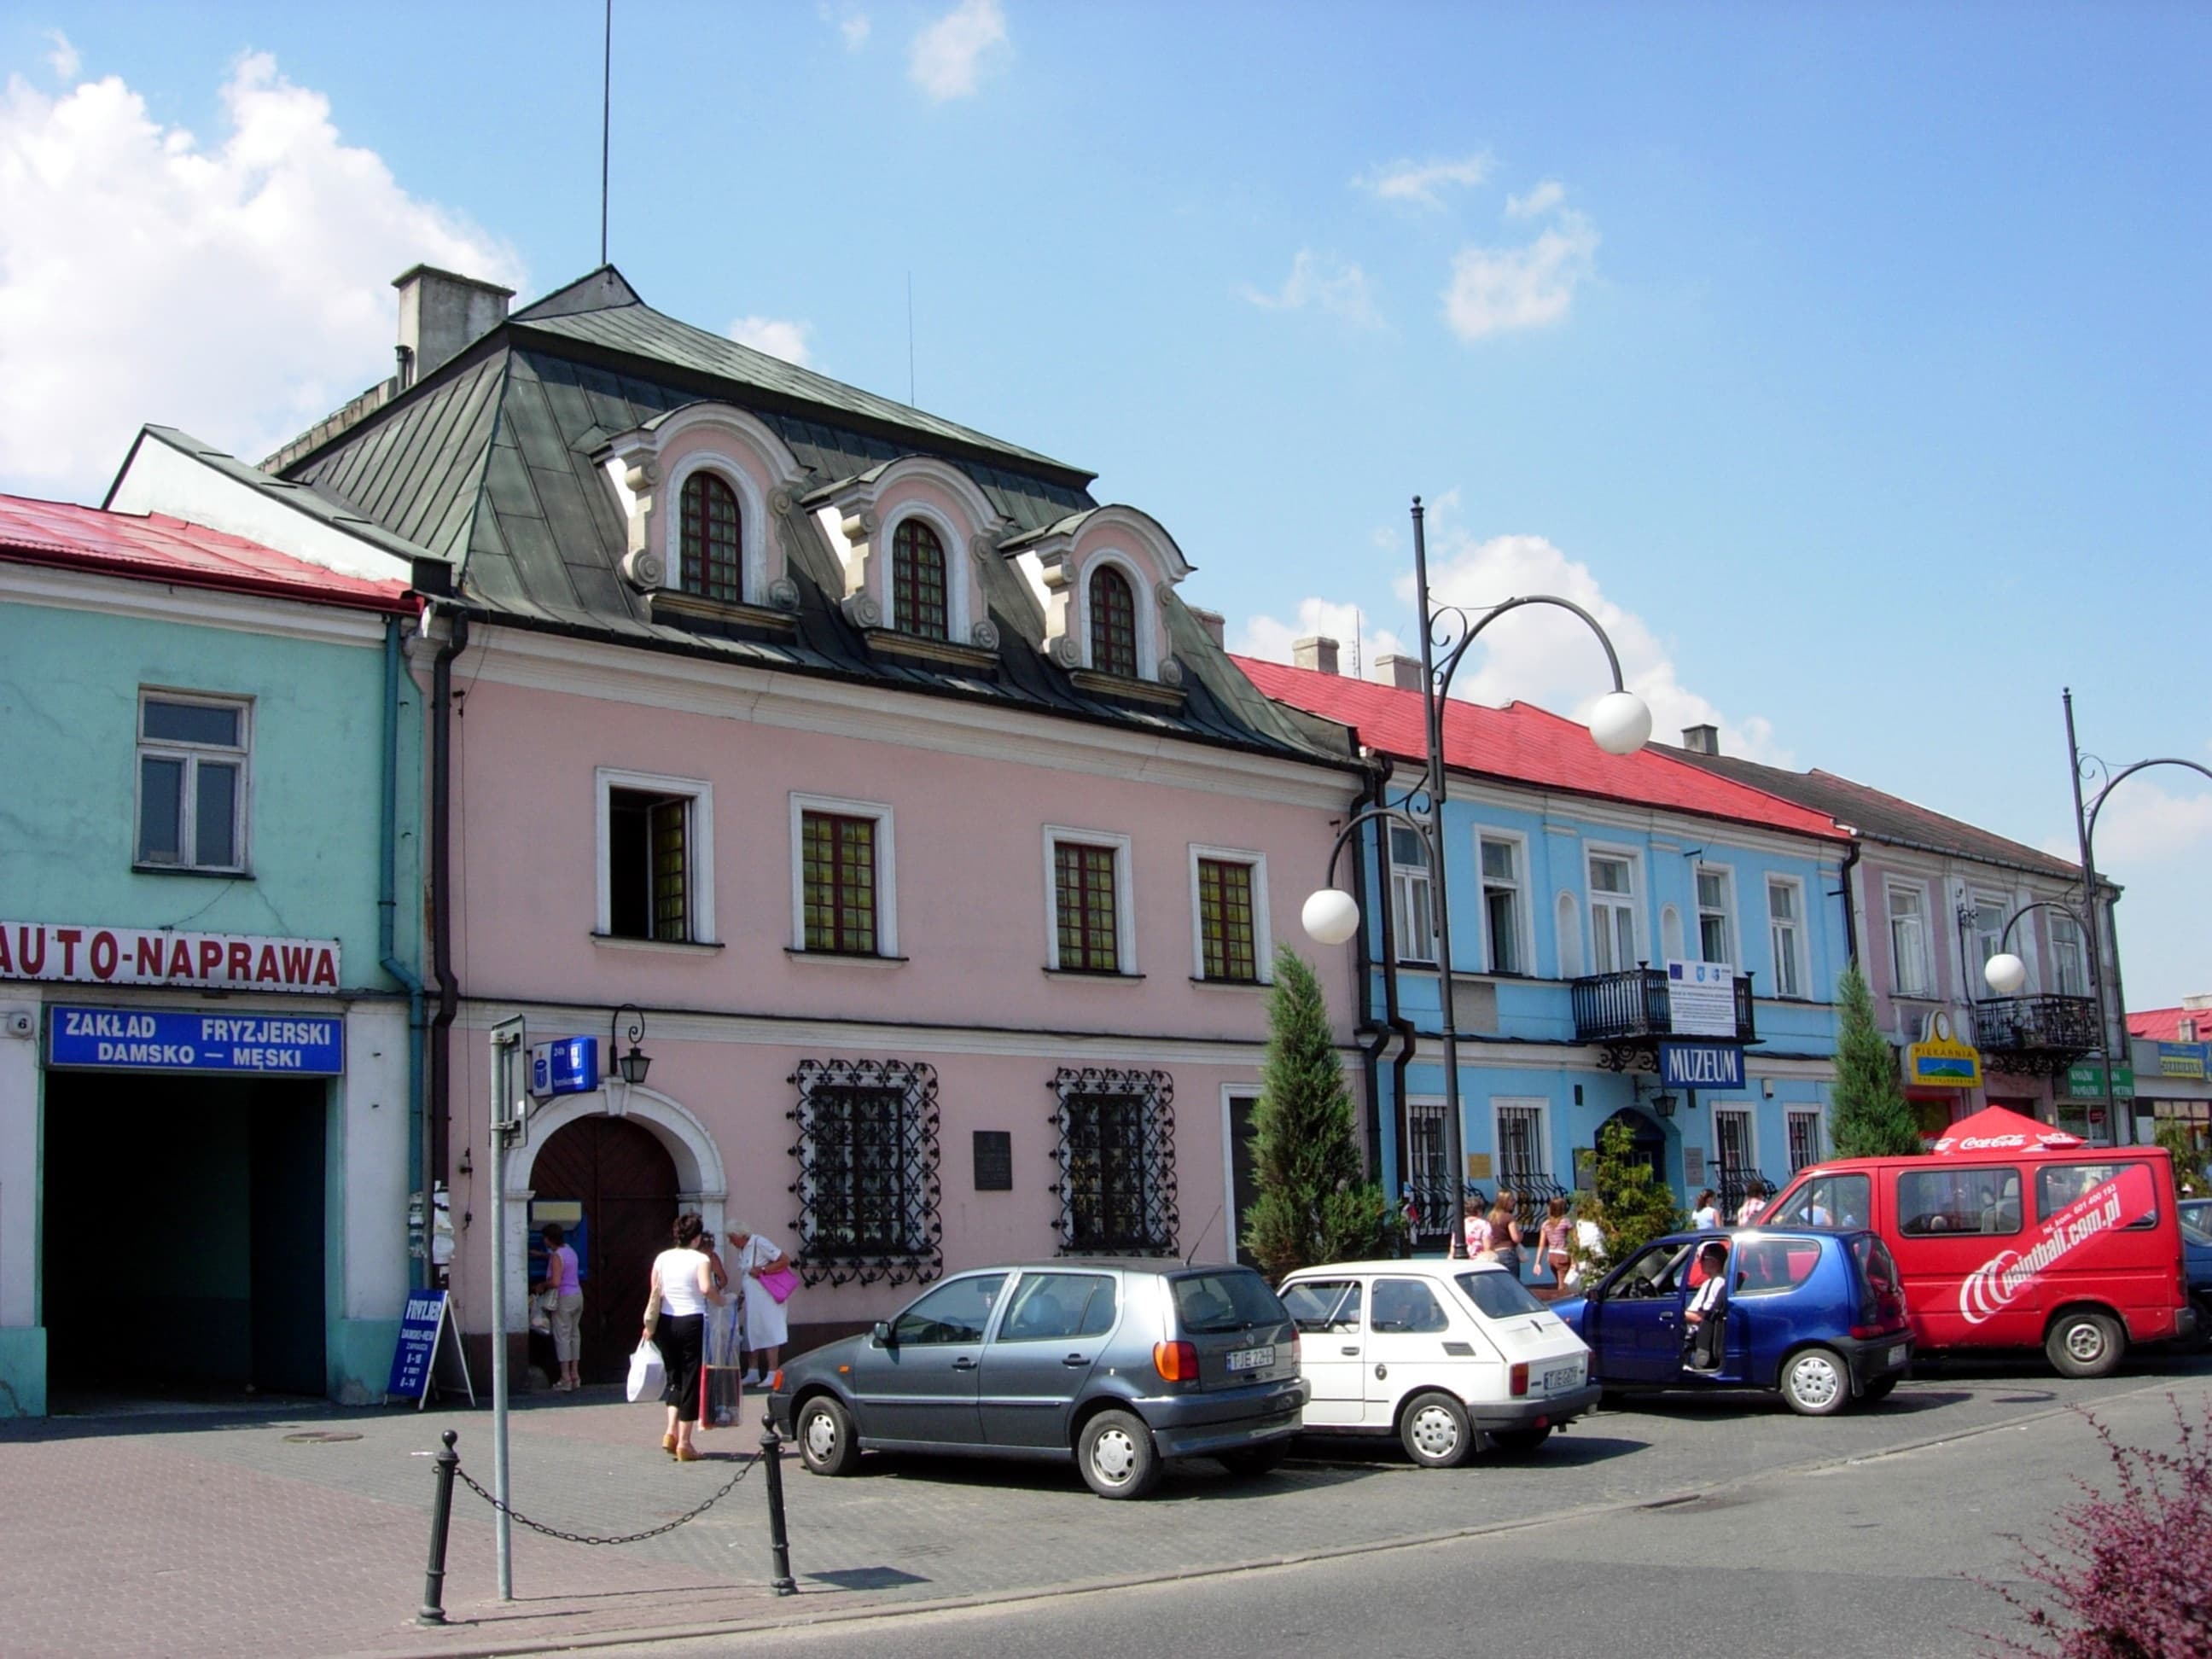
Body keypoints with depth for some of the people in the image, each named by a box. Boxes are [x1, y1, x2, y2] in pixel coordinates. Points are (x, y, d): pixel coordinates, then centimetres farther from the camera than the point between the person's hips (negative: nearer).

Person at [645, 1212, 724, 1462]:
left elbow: (655, 1294, 2)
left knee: (674, 1377, 20)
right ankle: (684, 1443, 4)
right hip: (693, 1322, -4)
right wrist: (720, 1301, -4)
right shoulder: (700, 1259, -7)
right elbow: (706, 1288, -23)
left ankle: (671, 1431, 5)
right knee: (691, 1380, 3)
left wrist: (650, 1325, 7)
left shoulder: (662, 1258, 5)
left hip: (667, 1323, 4)